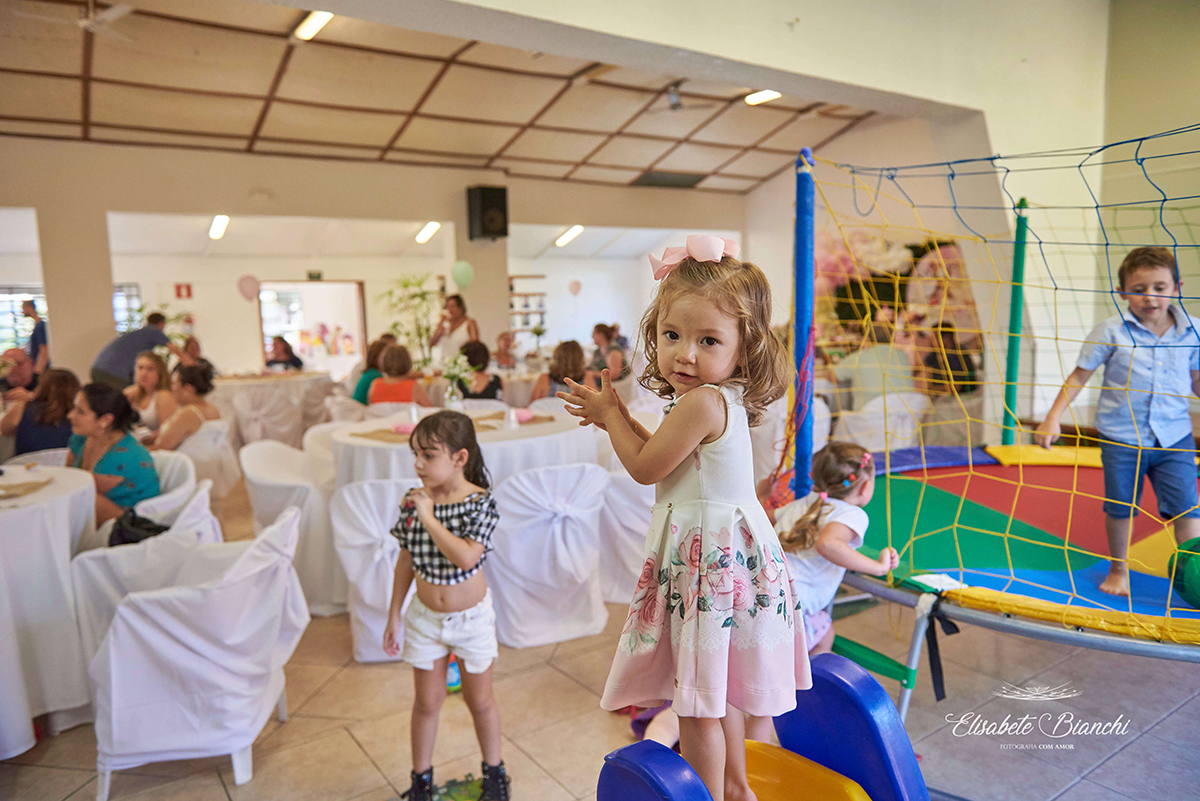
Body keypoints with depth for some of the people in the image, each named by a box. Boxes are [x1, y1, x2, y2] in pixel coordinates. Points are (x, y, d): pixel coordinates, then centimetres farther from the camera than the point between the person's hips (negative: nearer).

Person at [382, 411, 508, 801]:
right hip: (425, 616, 3)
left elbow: (466, 557, -34)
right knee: (427, 700, 15)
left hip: (471, 615, -3)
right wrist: (394, 615, 5)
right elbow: (406, 560, 1)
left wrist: (428, 517, -30)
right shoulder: (413, 500, -9)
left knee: (479, 699, 15)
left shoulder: (479, 502, -21)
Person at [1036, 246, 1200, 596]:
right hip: (1122, 438, -1)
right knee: (1120, 507, 10)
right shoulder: (1111, 332, -9)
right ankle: (1118, 569, 30)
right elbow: (1080, 375, -4)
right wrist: (1053, 418, -8)